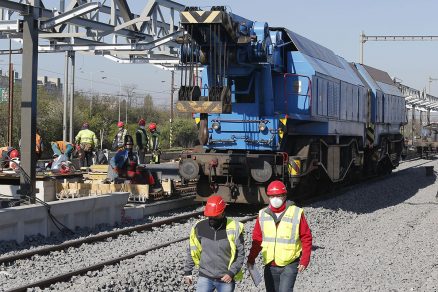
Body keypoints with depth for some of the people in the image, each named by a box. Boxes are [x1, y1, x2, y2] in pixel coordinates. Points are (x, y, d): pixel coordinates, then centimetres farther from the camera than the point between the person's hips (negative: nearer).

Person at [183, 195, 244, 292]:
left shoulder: (234, 229, -12)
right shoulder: (200, 227, -5)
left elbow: (240, 255, -6)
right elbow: (192, 251, 8)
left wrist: (232, 273, -16)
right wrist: (187, 271, 9)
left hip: (226, 279, -1)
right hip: (205, 277, 1)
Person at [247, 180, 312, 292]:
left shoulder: (296, 213, -7)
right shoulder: (263, 214, 3)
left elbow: (306, 238, -3)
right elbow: (257, 239, 11)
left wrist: (305, 260, -9)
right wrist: (251, 259, 6)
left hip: (289, 265, -4)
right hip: (270, 265, 4)